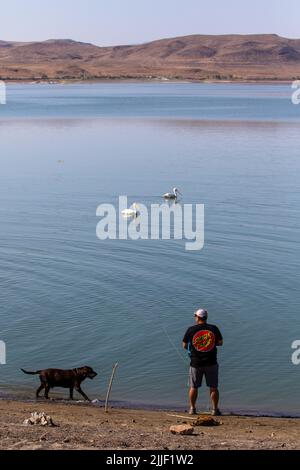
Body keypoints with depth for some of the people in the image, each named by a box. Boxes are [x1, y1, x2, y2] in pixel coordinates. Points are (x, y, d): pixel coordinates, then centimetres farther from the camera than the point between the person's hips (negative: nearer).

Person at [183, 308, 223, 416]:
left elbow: (184, 345, 2)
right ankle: (215, 410, 9)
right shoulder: (214, 328, -4)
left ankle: (192, 409, 19)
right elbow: (220, 342, 4)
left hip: (196, 363, 0)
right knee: (213, 387, 8)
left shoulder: (191, 330, -6)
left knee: (194, 387, 13)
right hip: (211, 363, 0)